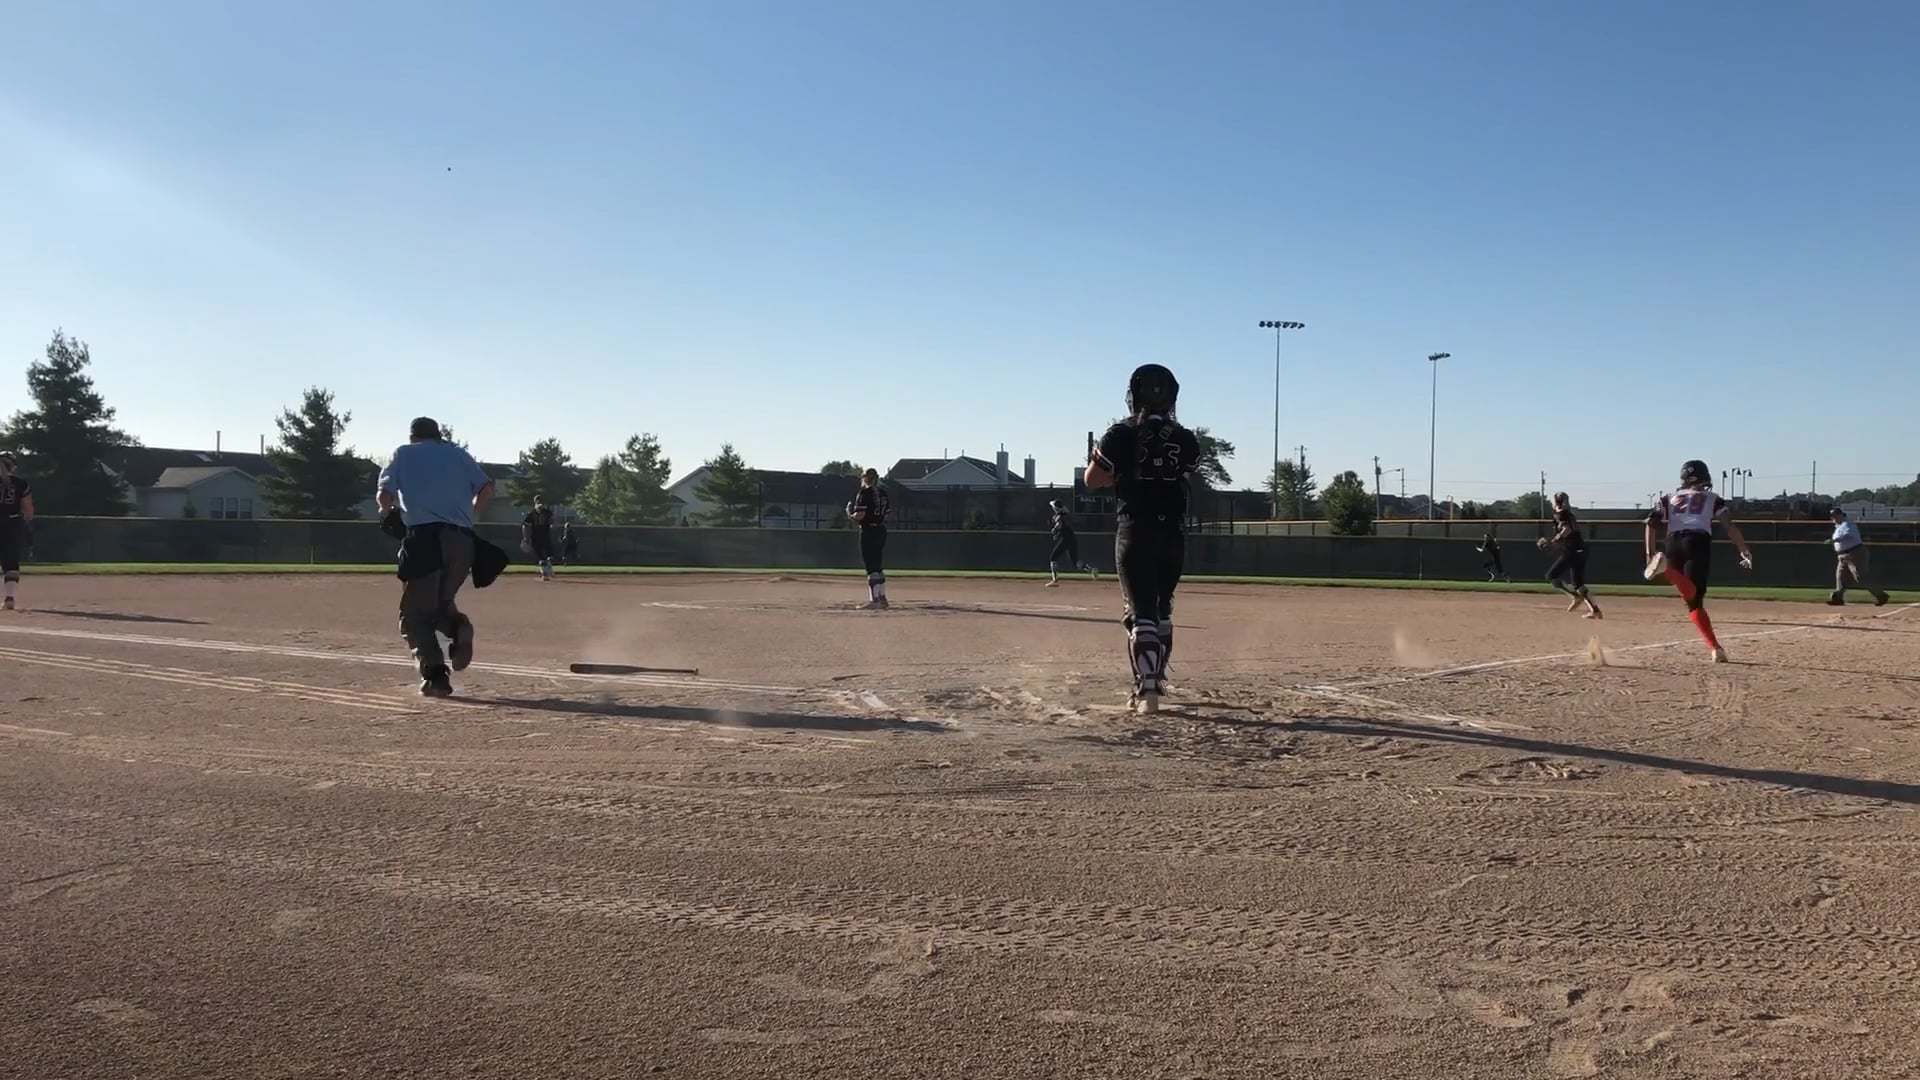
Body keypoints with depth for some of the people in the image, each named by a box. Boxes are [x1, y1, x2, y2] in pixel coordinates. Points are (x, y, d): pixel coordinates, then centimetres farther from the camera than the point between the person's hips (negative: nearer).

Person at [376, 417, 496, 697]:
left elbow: (385, 494, 3)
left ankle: (435, 675, -11)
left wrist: (388, 513, 22)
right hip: (462, 538, 3)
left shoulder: (403, 453, 16)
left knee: (415, 612, 5)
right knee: (439, 601, 21)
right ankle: (457, 625, -13)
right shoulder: (458, 453, 22)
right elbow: (486, 488, 10)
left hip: (424, 535, -3)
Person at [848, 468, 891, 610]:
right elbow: (887, 513, 12)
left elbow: (860, 515, -18)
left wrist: (850, 515, 1)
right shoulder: (883, 493, 11)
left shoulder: (864, 493, -11)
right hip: (881, 531, 8)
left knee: (871, 566, -7)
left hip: (868, 531, -8)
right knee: (878, 565, 16)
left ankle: (874, 600, -8)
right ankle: (882, 598, 19)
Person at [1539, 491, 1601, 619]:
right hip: (1580, 551, 9)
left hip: (1572, 551, -9)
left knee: (1551, 575, -4)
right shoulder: (1569, 515, 24)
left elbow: (1567, 530, -20)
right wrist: (1549, 542, 23)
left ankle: (1576, 596, -11)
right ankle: (1594, 610, 2)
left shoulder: (1561, 514, -3)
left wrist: (1552, 540, -15)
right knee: (1577, 583, 10)